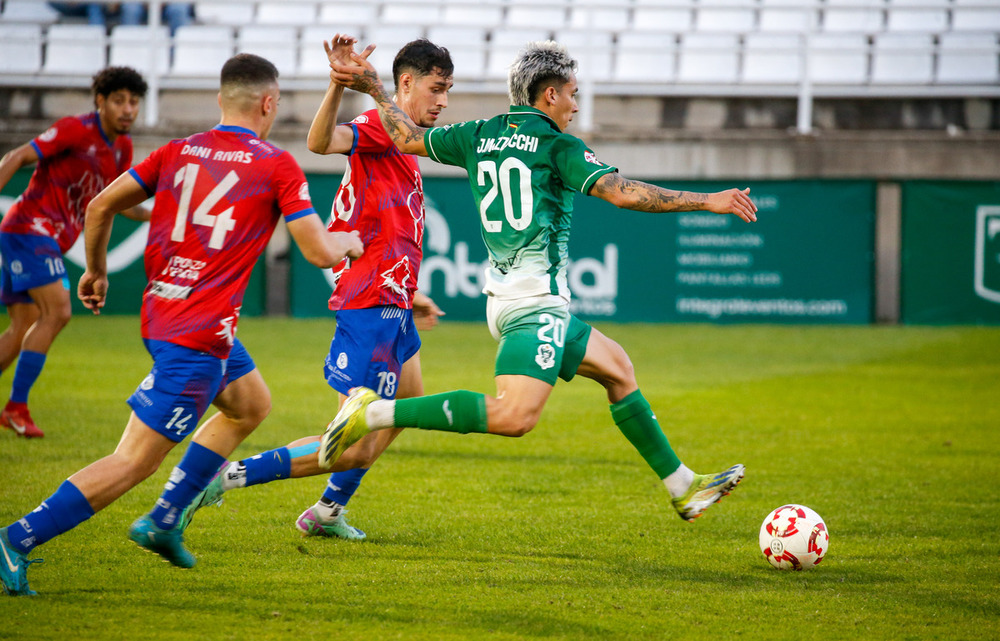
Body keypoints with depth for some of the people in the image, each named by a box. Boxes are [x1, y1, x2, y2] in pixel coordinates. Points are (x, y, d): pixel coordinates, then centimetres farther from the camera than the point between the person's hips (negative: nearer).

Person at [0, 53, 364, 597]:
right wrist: (348, 242, 15)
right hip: (199, 333, -8)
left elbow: (99, 207, 8)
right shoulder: (277, 166, -6)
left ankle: (163, 521, 23)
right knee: (133, 461, -7)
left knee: (251, 404, 27)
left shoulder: (178, 152, 9)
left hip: (162, 309, 8)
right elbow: (318, 251, -7)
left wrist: (95, 270, 24)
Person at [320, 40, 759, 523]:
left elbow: (407, 138, 14)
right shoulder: (556, 146, -7)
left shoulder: (480, 136, 12)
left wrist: (374, 89, 29)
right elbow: (621, 192, -16)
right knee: (515, 416, -21)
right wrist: (705, 201, -13)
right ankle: (373, 412, -24)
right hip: (536, 299, -10)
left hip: (508, 298, 10)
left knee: (616, 367, 20)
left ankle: (683, 487, 23)